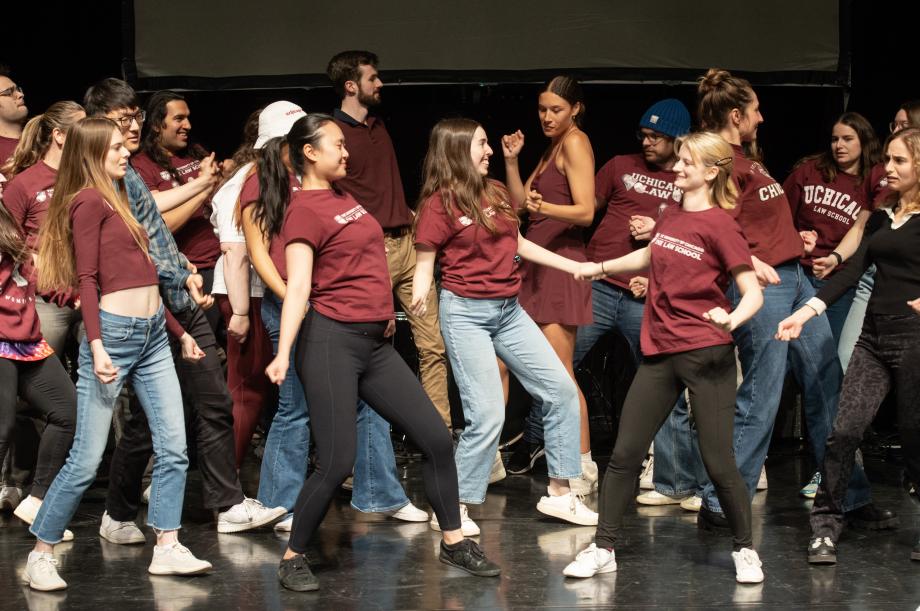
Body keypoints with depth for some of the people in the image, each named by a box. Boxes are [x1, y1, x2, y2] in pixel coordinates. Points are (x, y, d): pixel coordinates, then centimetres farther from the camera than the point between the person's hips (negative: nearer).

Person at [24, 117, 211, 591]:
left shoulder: (116, 200, 18)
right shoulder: (88, 200, -7)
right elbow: (87, 278, -14)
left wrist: (180, 333, 23)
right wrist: (97, 347, -22)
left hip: (152, 336, 9)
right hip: (113, 332, -9)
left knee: (173, 449, 3)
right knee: (86, 460, -6)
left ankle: (167, 548, 8)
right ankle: (41, 555, 4)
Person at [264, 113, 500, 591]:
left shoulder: (343, 197, 14)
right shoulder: (305, 210, -10)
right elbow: (298, 286, -18)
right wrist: (283, 353, -27)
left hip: (375, 342, 8)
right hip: (331, 341, -8)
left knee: (437, 439, 5)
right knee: (337, 462, -10)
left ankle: (453, 542, 18)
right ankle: (292, 558, 7)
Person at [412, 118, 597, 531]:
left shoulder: (496, 194, 11)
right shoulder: (440, 202, -8)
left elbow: (517, 244, 24)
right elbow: (425, 263, -7)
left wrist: (573, 266, 24)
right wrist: (419, 295, -28)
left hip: (508, 311, 7)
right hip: (465, 312, -7)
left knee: (561, 390, 4)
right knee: (488, 415, -13)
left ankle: (559, 493, 15)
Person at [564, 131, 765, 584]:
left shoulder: (719, 225, -10)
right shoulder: (670, 216, 10)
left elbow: (752, 293, -14)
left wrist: (731, 319, -34)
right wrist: (602, 268, 42)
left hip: (706, 355, -6)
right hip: (660, 354, 6)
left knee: (718, 462, -5)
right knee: (625, 453, 4)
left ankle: (745, 550, 14)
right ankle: (603, 549, 13)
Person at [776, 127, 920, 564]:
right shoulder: (882, 217, 15)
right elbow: (853, 271, 9)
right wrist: (808, 311, -1)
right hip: (875, 334, 6)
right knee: (845, 428, -5)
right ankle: (825, 526, 0)